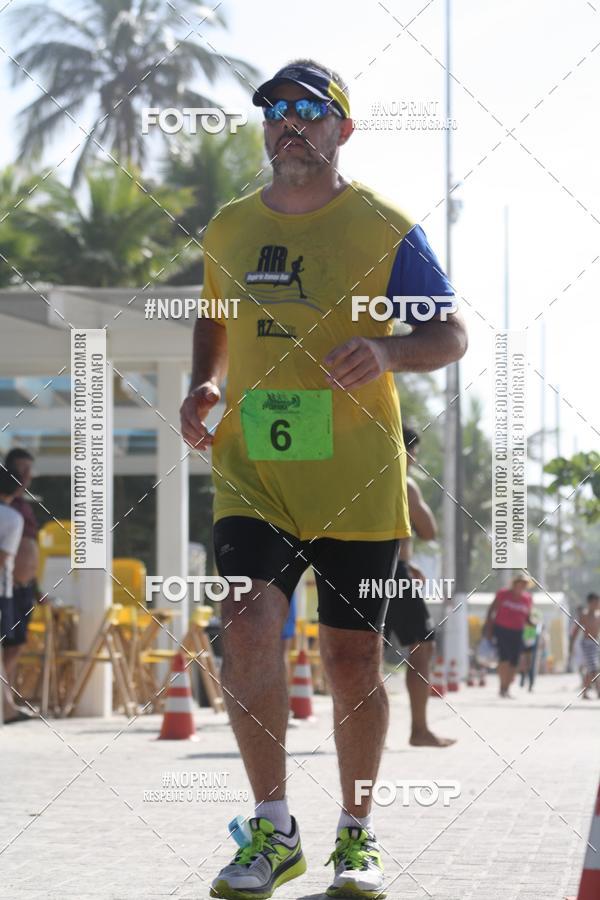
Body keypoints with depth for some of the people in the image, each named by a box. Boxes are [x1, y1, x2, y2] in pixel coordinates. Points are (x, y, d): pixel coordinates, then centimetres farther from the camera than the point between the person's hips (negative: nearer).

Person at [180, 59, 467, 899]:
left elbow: (450, 334, 0)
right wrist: (202, 386, 6)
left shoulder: (383, 228, -2)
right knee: (248, 626, -17)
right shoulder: (227, 229, 11)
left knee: (352, 658, 3)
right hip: (251, 473, 2)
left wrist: (387, 351, -21)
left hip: (356, 482, -2)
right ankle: (273, 831, -5)